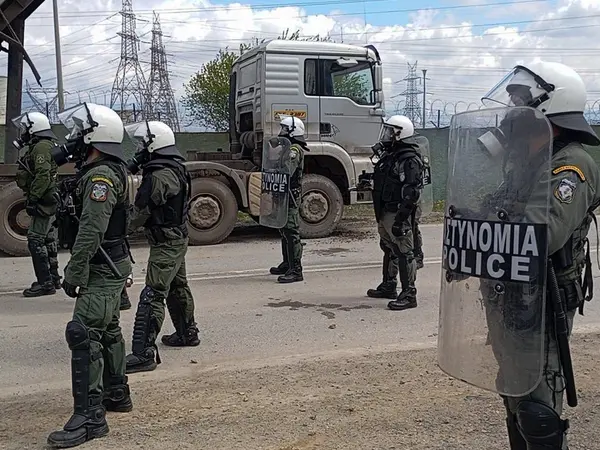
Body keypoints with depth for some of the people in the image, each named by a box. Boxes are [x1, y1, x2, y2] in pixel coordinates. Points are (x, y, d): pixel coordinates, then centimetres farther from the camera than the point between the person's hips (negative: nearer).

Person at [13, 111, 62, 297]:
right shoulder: (48, 146, 19)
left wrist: (33, 198, -24)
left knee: (36, 241, -9)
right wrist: (33, 198, 24)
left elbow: (43, 176, -25)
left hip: (44, 202, -11)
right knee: (47, 240, 16)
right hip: (49, 202, 11)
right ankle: (53, 278, 24)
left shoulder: (41, 147, -14)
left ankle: (45, 283, -8)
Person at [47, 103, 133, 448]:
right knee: (107, 330, 20)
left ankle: (90, 417, -11)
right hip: (111, 267, 11)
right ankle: (116, 394, 35)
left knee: (84, 335, -13)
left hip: (103, 270, -11)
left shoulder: (101, 176, -20)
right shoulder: (112, 171, 12)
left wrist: (74, 272, -22)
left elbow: (91, 230, -25)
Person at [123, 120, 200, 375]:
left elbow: (140, 213, -18)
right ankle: (187, 333, 40)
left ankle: (144, 353, -12)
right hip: (178, 238, 11)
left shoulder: (158, 177, -22)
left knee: (152, 296, -11)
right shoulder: (175, 168, 8)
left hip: (166, 243, -11)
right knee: (177, 287, 24)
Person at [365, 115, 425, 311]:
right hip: (385, 213, 11)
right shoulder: (389, 155, 16)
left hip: (398, 214, -11)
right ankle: (388, 286, 33)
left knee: (404, 252, -7)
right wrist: (380, 214, 24)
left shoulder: (409, 159, -16)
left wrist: (400, 219, -26)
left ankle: (409, 294, -3)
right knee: (389, 249, 20)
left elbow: (412, 192, -22)